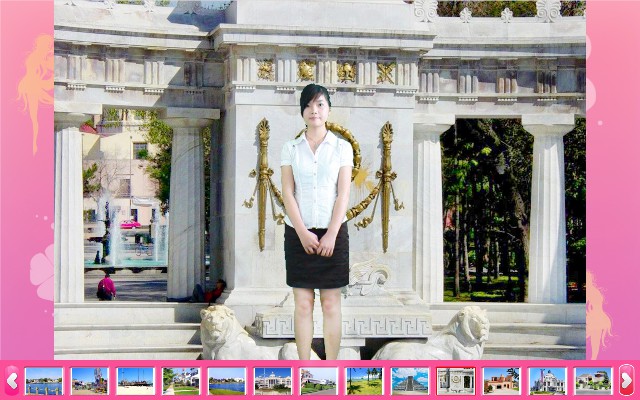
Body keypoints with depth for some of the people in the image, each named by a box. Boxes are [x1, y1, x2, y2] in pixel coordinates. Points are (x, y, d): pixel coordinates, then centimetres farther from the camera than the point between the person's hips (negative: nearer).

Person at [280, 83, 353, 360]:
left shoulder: (342, 148, 4)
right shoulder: (290, 149, 6)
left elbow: (343, 194, -2)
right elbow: (287, 193, 0)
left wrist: (331, 235, -11)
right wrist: (303, 233, -11)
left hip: (332, 232, -1)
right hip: (298, 233, 1)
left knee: (331, 304, 1)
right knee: (302, 304, 1)